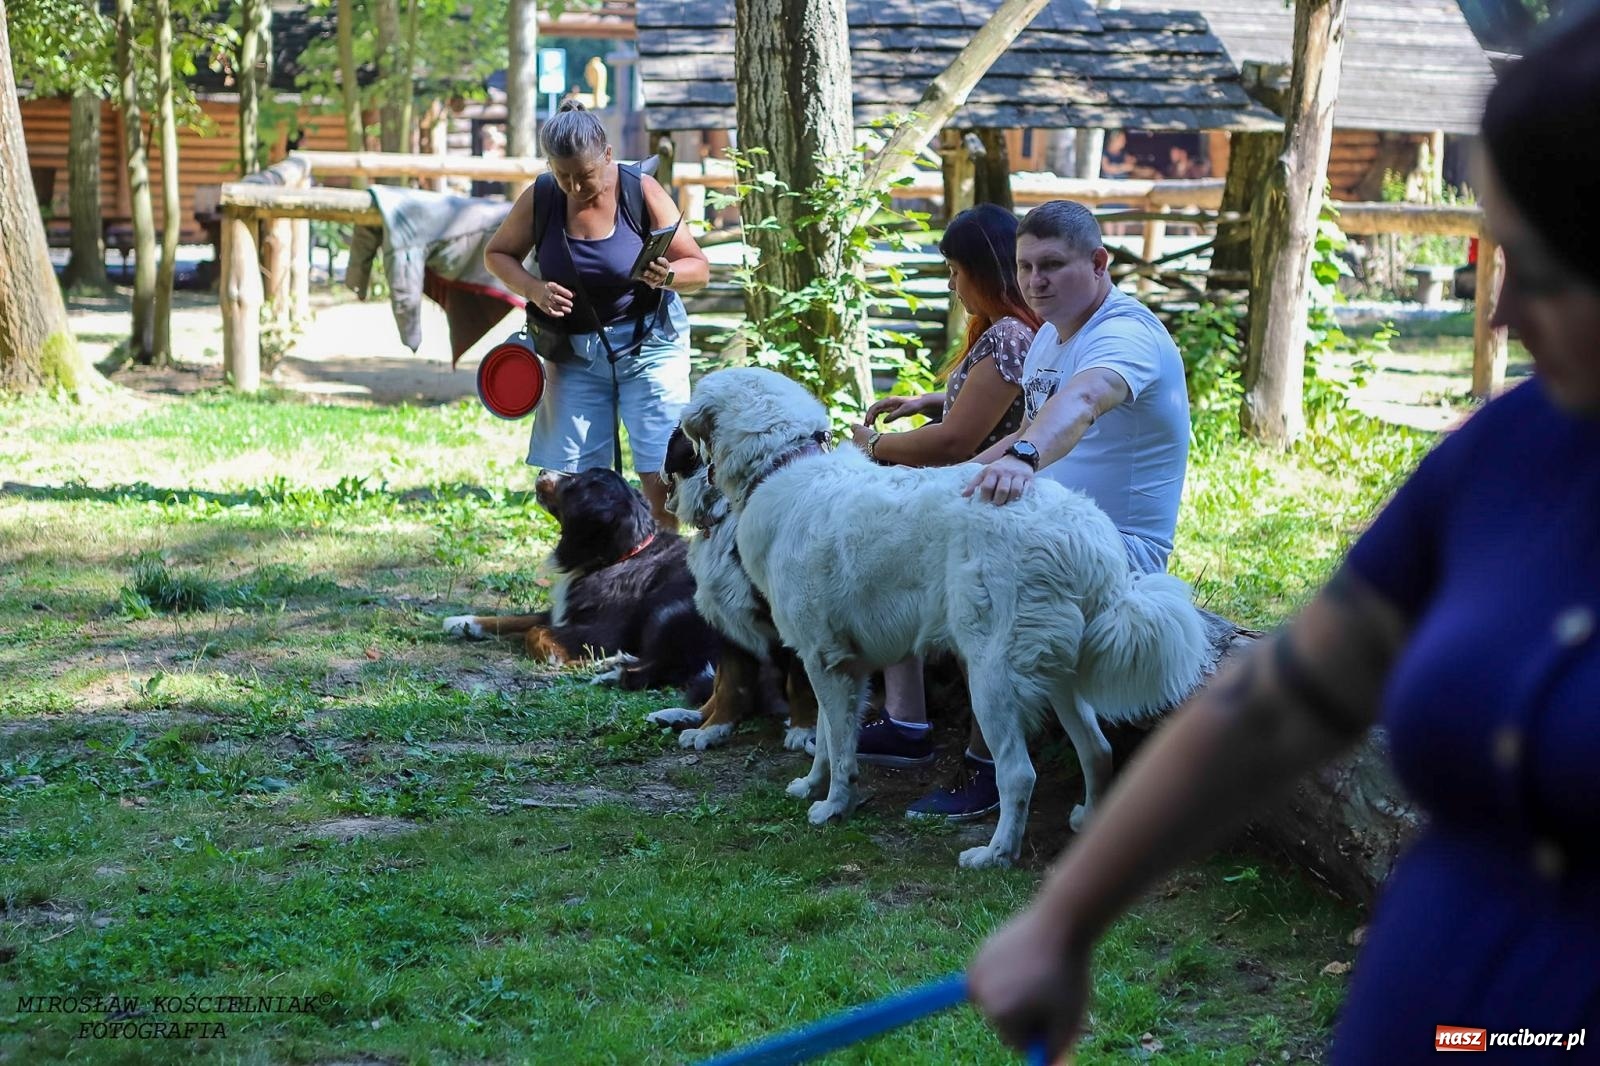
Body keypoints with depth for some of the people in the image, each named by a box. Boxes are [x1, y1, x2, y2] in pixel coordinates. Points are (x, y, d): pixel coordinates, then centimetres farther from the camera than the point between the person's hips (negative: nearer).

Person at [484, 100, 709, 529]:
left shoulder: (642, 192, -12)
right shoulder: (539, 200, -6)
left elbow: (698, 267, -7)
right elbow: (497, 254, 9)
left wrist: (667, 276, -31)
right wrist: (532, 289, -12)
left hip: (647, 344, -3)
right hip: (574, 351, 3)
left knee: (662, 478, -10)